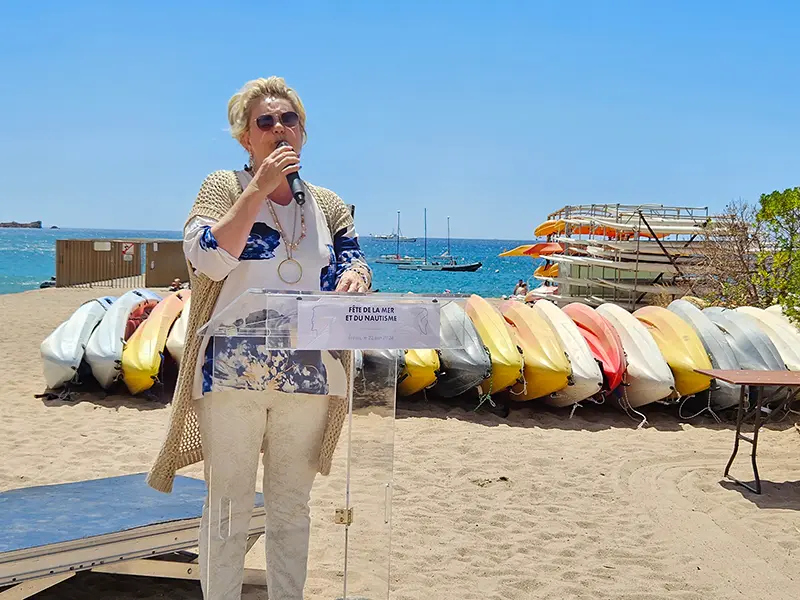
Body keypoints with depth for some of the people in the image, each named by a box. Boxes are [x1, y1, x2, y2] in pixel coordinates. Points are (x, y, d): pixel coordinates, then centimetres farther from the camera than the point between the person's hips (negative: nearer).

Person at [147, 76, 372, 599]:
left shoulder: (328, 205, 13)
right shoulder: (225, 187, 2)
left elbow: (355, 263, 8)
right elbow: (208, 259, -13)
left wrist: (354, 276, -16)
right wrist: (259, 188, -15)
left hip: (308, 377, 4)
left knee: (292, 508, 13)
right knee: (228, 508, 3)